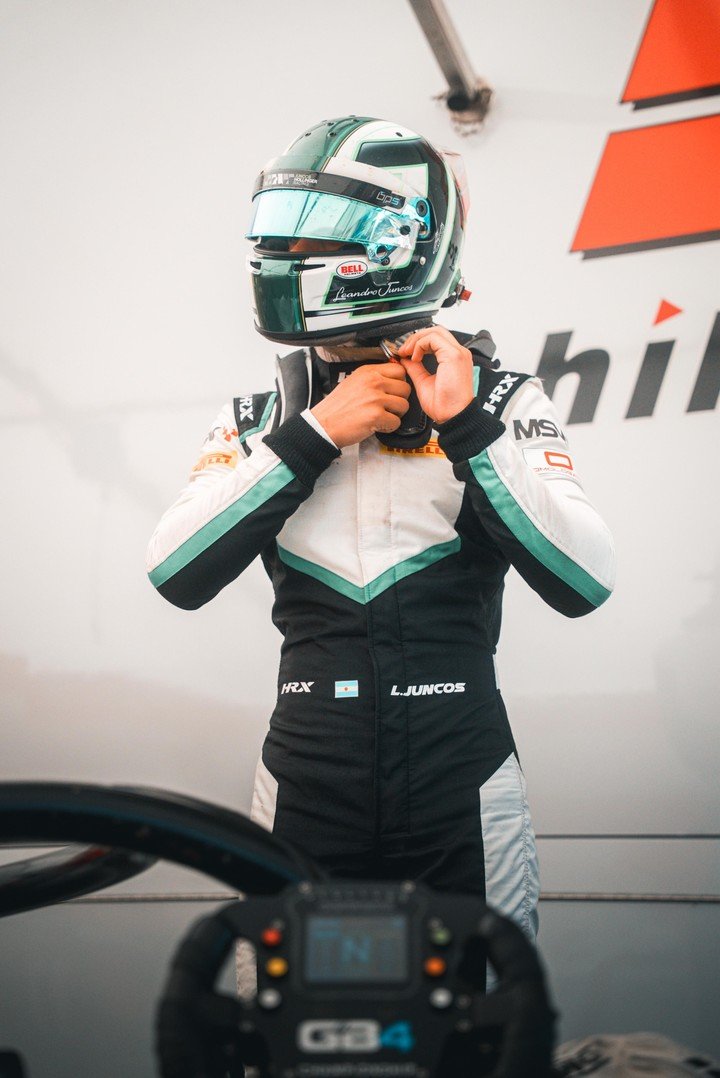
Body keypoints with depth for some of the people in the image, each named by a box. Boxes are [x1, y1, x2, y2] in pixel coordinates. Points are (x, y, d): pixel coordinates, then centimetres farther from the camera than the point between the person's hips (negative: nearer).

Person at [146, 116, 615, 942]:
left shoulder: (498, 404, -4)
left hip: (461, 808, -2)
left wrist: (468, 428, -19)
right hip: (307, 796, 2)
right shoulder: (258, 421, 3)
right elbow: (176, 574, -11)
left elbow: (583, 584, -14)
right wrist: (315, 436, -15)